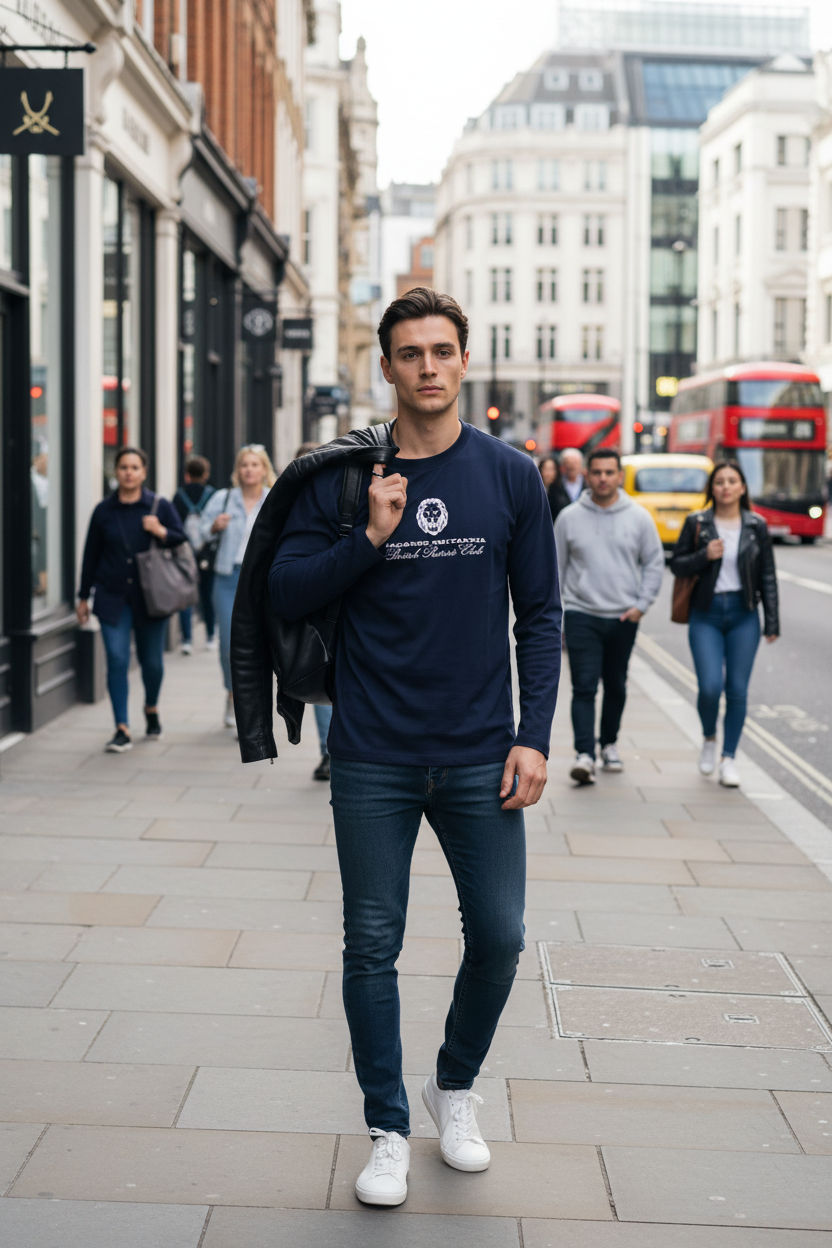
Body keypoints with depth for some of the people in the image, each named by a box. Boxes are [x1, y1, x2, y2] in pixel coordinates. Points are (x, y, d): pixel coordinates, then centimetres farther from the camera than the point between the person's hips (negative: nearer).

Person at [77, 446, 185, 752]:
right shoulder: (104, 511, 4)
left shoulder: (160, 507, 1)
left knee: (152, 661, 7)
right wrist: (83, 597, 11)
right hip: (112, 598, 0)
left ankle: (151, 708, 38)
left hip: (150, 597, 0)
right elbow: (91, 555, 10)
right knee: (117, 660, -9)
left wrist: (161, 532, -18)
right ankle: (122, 730, -6)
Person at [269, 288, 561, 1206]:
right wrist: (371, 537, -16)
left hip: (479, 756, 1)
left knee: (498, 937, 5)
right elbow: (286, 593, -2)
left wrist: (533, 736, -4)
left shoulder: (510, 475, 2)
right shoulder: (341, 478, 0)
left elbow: (539, 615, 4)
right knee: (372, 948, 5)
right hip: (373, 759, -1)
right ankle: (387, 1130, 22)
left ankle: (455, 1087, 32)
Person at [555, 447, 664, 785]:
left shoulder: (639, 517, 1)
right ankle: (584, 754, -15)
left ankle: (609, 744, 30)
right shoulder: (570, 517, 0)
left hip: (624, 618, 2)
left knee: (616, 686, 13)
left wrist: (642, 604, -3)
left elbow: (654, 563, 7)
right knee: (584, 687, -10)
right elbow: (556, 566, 6)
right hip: (581, 615, -1)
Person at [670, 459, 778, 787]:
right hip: (706, 614, -1)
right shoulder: (697, 523, -1)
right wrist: (704, 556, -15)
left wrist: (772, 621, 3)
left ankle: (728, 758, 14)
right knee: (710, 686, -11)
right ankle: (709, 739, 19)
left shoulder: (756, 526, 2)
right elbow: (677, 565, 4)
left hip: (743, 615, 1)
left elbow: (767, 576, 6)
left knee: (737, 690, 1)